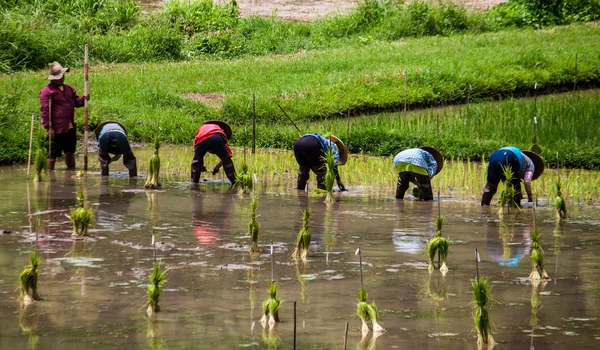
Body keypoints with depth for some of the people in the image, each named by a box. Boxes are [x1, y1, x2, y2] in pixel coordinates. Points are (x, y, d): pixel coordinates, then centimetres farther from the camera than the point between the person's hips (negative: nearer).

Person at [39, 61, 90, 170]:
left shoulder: (68, 89, 17)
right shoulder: (47, 91, -8)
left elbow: (76, 101, 22)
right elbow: (45, 110, -12)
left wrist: (83, 98, -2)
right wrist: (48, 127, -17)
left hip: (70, 128, 8)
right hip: (57, 128, -8)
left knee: (70, 152, 17)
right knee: (53, 154, -2)